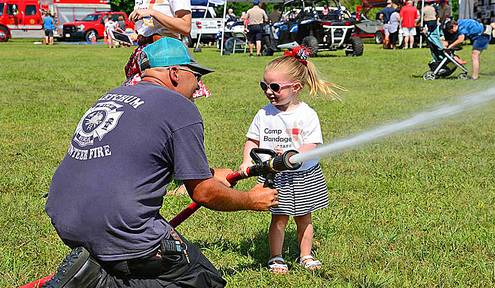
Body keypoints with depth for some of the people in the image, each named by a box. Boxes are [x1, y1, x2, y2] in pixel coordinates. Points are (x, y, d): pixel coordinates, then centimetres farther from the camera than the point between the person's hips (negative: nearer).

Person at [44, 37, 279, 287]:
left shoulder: (113, 95, 18)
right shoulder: (181, 108, -5)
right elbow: (203, 193, -3)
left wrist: (209, 174, 40)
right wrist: (251, 200, 15)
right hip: (118, 230, -9)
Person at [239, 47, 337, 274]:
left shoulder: (307, 115, -10)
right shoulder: (264, 114, -2)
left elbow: (311, 146, -14)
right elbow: (252, 140, 5)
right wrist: (247, 161, -11)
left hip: (304, 175, 0)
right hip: (275, 177, 0)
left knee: (304, 218, 13)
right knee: (279, 218, 2)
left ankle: (305, 256, 28)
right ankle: (276, 258, 17)